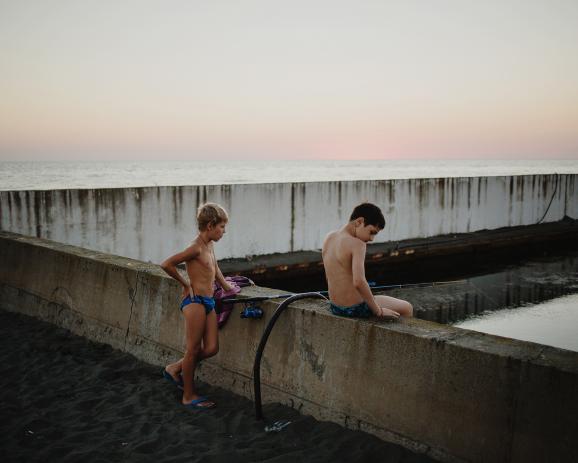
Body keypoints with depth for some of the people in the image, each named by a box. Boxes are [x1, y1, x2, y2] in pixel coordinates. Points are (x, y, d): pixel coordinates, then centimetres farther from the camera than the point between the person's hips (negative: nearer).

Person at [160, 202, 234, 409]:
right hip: (195, 301, -9)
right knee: (193, 349, 1)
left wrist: (226, 286, 28)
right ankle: (189, 396, 14)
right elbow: (166, 264, -22)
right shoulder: (196, 248, -16)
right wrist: (185, 283, -10)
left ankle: (174, 369, 26)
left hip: (208, 302, 9)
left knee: (211, 348, 7)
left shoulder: (209, 245, 13)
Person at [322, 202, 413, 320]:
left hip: (335, 308, 8)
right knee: (407, 308, 13)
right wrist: (379, 311, -23)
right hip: (355, 308, -8)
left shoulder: (329, 238, 2)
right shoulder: (357, 244, -22)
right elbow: (359, 282, -33)